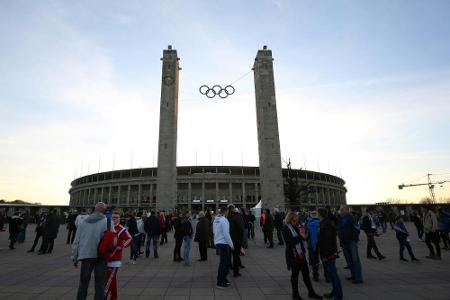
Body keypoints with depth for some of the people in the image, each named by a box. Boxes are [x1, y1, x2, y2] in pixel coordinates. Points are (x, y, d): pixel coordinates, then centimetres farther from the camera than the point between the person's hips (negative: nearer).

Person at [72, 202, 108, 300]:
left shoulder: (83, 222, 10)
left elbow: (76, 241, 12)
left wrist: (74, 257, 19)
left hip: (85, 255, 4)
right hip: (100, 255, -4)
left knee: (83, 282, 18)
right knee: (99, 283, 7)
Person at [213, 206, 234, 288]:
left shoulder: (216, 219, 8)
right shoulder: (224, 220, -17)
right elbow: (226, 234, -19)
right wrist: (231, 244, -12)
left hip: (217, 242, 9)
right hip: (223, 243, -8)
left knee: (224, 261, 19)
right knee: (223, 263, 0)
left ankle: (223, 279, 29)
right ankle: (220, 282, 6)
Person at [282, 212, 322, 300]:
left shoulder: (295, 227, 11)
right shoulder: (285, 228, -11)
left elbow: (299, 239, 12)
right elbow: (289, 241, -20)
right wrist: (301, 237, -21)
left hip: (301, 254, 6)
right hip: (293, 255, -6)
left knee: (306, 273, 13)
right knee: (295, 274, 7)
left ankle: (311, 292, 27)